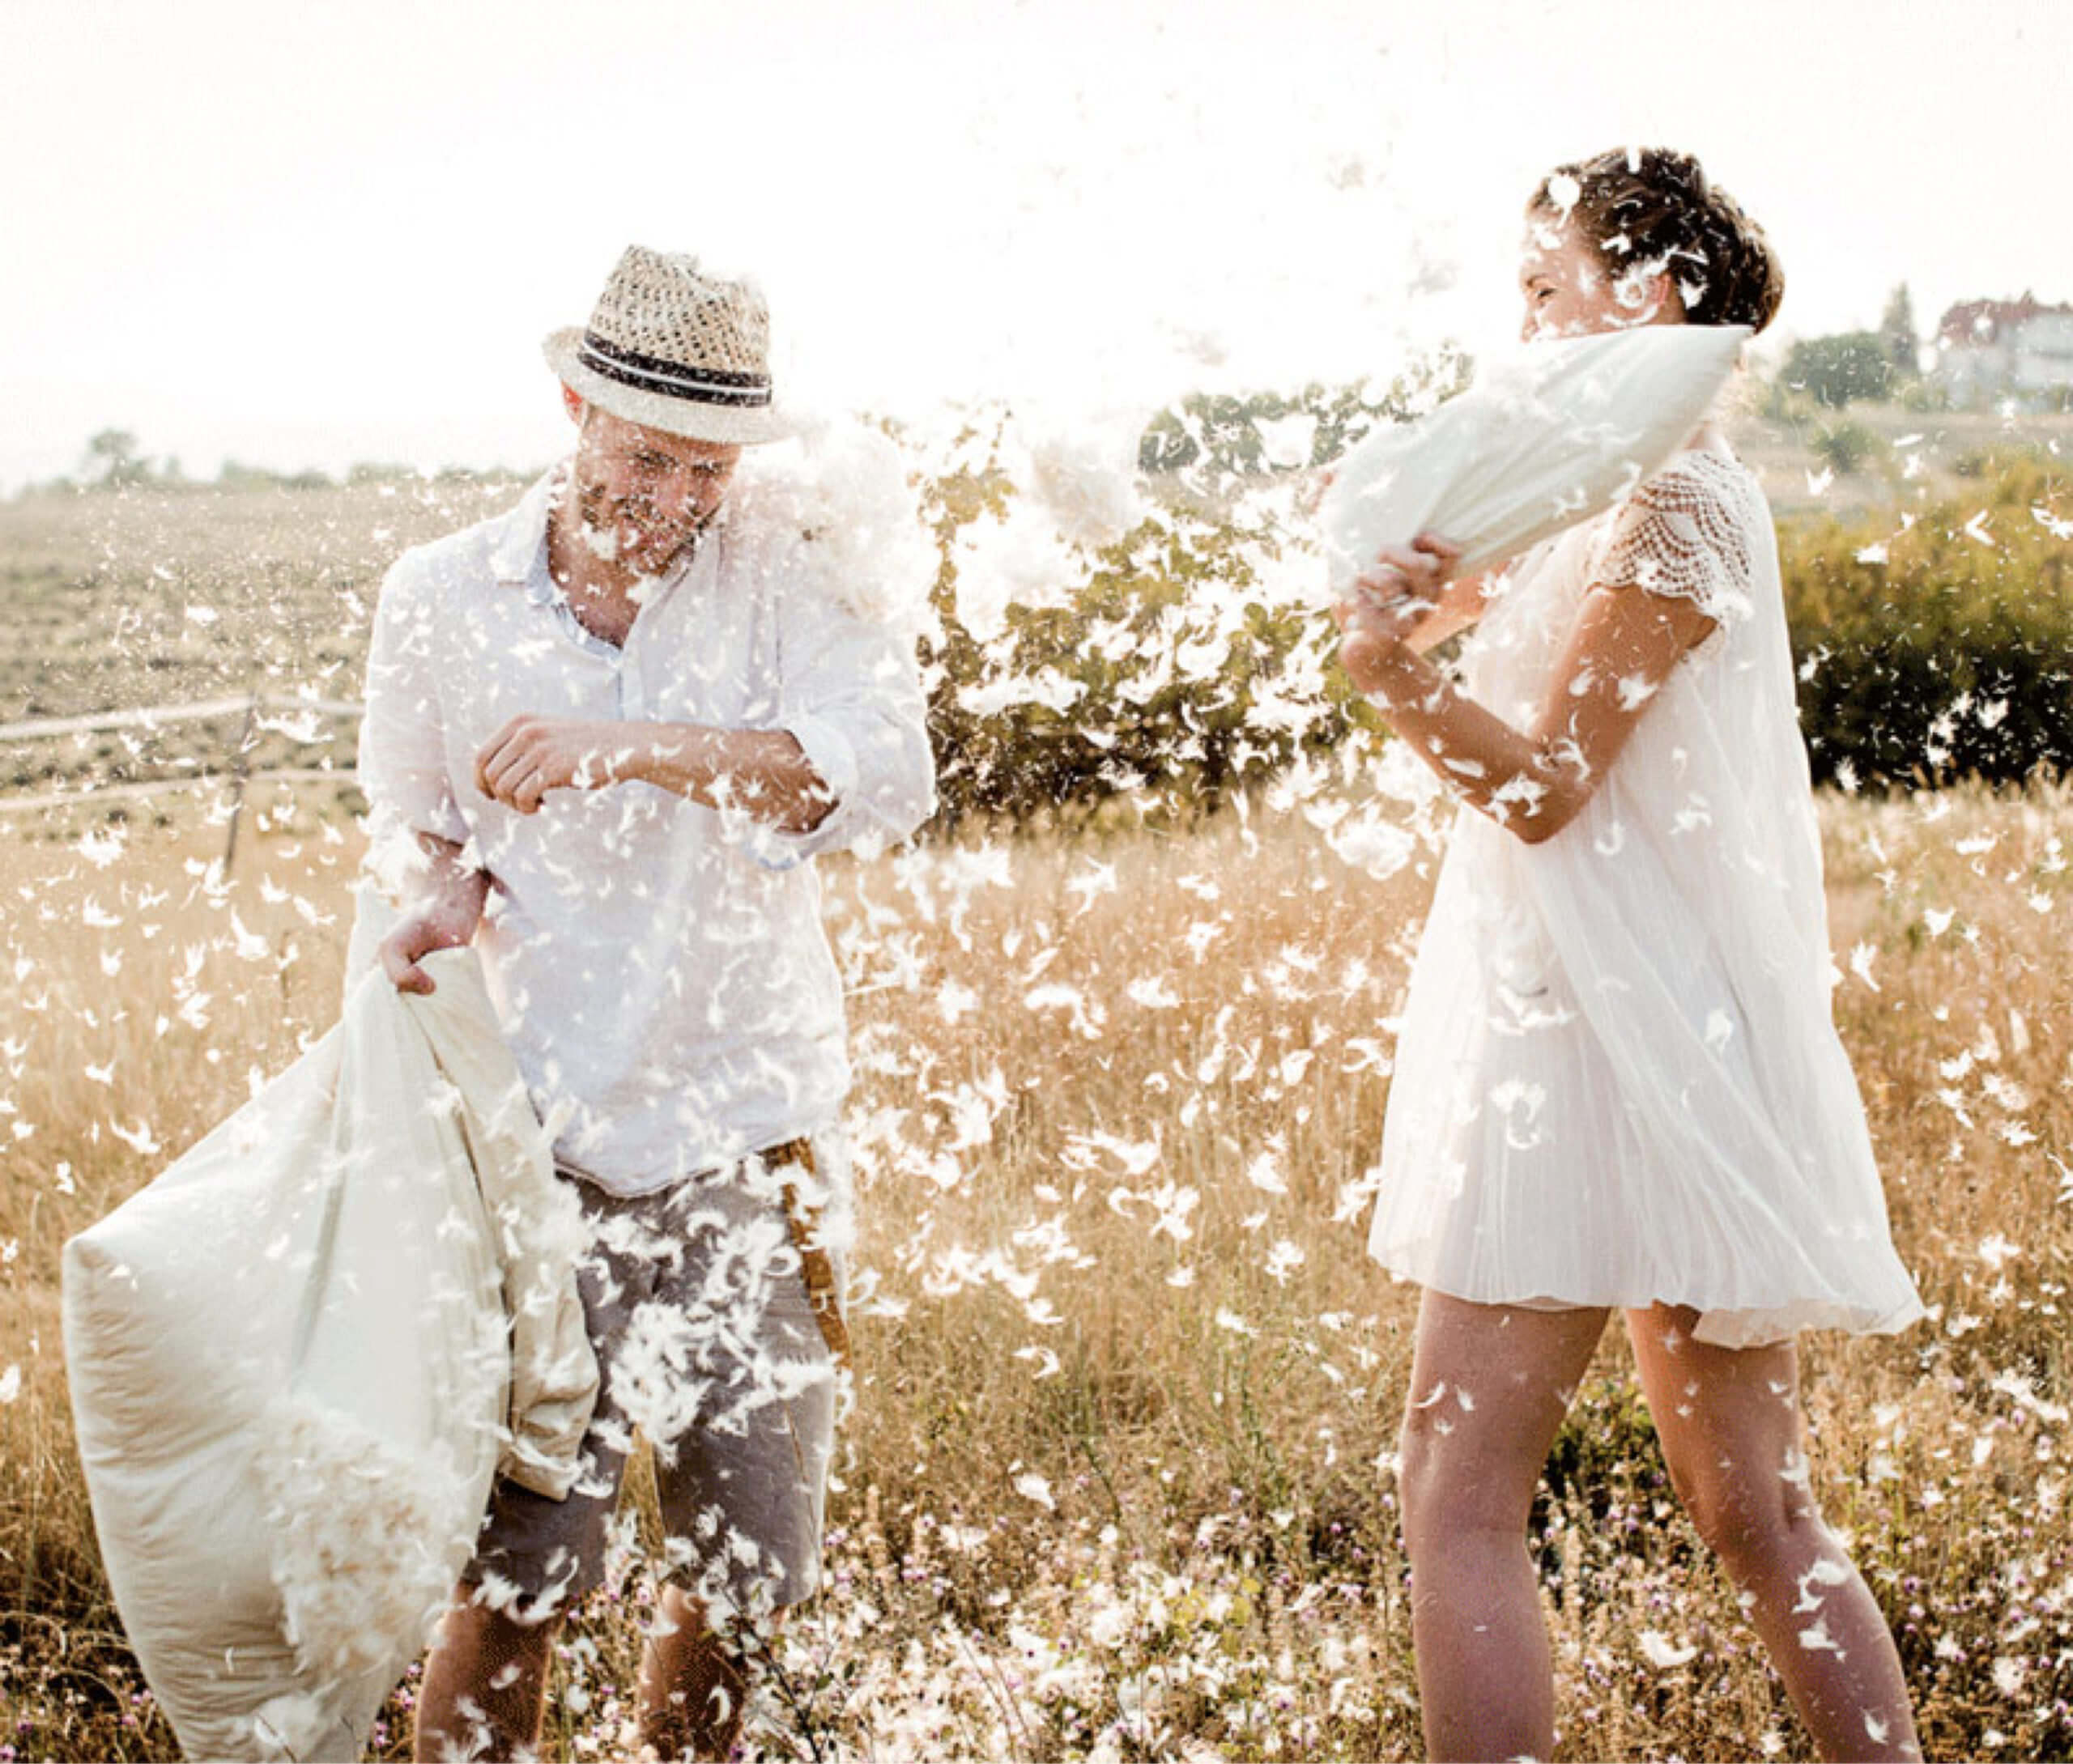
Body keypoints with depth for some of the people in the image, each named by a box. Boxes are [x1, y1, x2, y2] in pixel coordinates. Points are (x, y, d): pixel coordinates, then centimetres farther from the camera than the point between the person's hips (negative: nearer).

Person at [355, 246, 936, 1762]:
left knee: (743, 1570, 10)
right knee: (522, 1575, -7)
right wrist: (439, 884, -6)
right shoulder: (440, 598, 2)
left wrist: (636, 750, -29)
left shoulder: (790, 558, -3)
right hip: (537, 1140, 0)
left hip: (750, 1138, 1)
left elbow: (887, 776, -19)